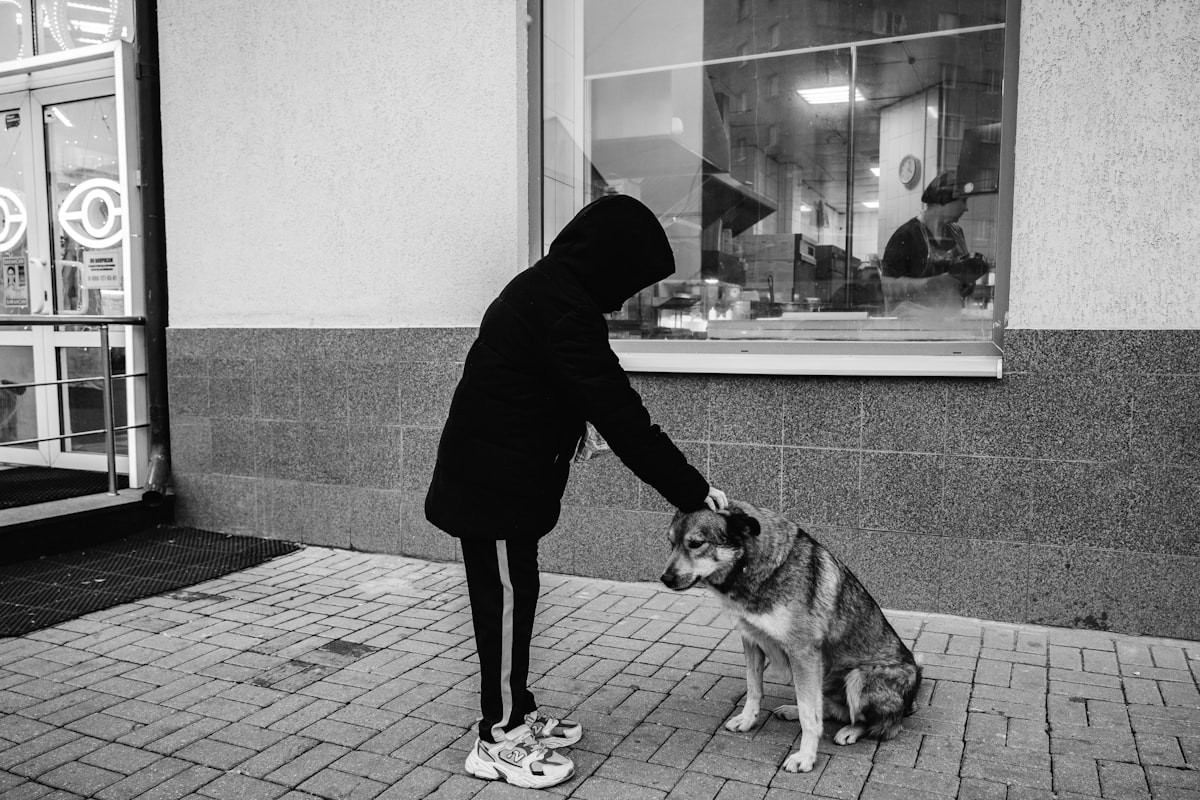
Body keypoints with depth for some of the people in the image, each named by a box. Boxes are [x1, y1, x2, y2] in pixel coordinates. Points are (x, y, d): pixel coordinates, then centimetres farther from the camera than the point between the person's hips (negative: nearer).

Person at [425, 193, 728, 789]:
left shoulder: (546, 289, 11)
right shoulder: (561, 307, -22)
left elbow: (601, 401, 15)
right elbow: (618, 412, -24)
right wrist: (692, 491, -19)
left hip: (500, 477, 10)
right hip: (494, 483, -10)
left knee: (512, 595, 17)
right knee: (506, 600, 1)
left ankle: (518, 713, 31)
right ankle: (499, 741, 15)